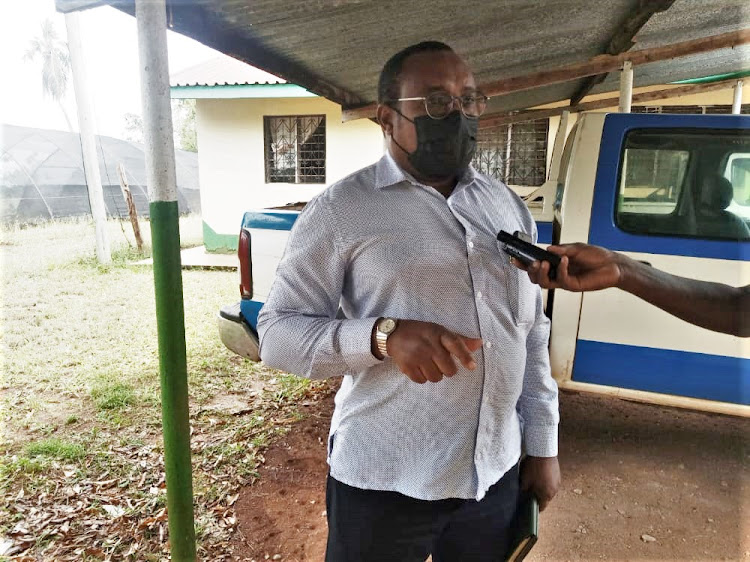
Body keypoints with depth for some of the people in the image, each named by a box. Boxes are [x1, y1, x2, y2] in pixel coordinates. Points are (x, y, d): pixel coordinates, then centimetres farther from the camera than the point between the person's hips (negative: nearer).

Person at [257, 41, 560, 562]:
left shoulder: (510, 207, 7)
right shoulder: (341, 210, -9)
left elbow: (533, 335, 11)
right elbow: (278, 331, -10)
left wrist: (543, 444, 9)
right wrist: (383, 336, -26)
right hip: (384, 482, -4)